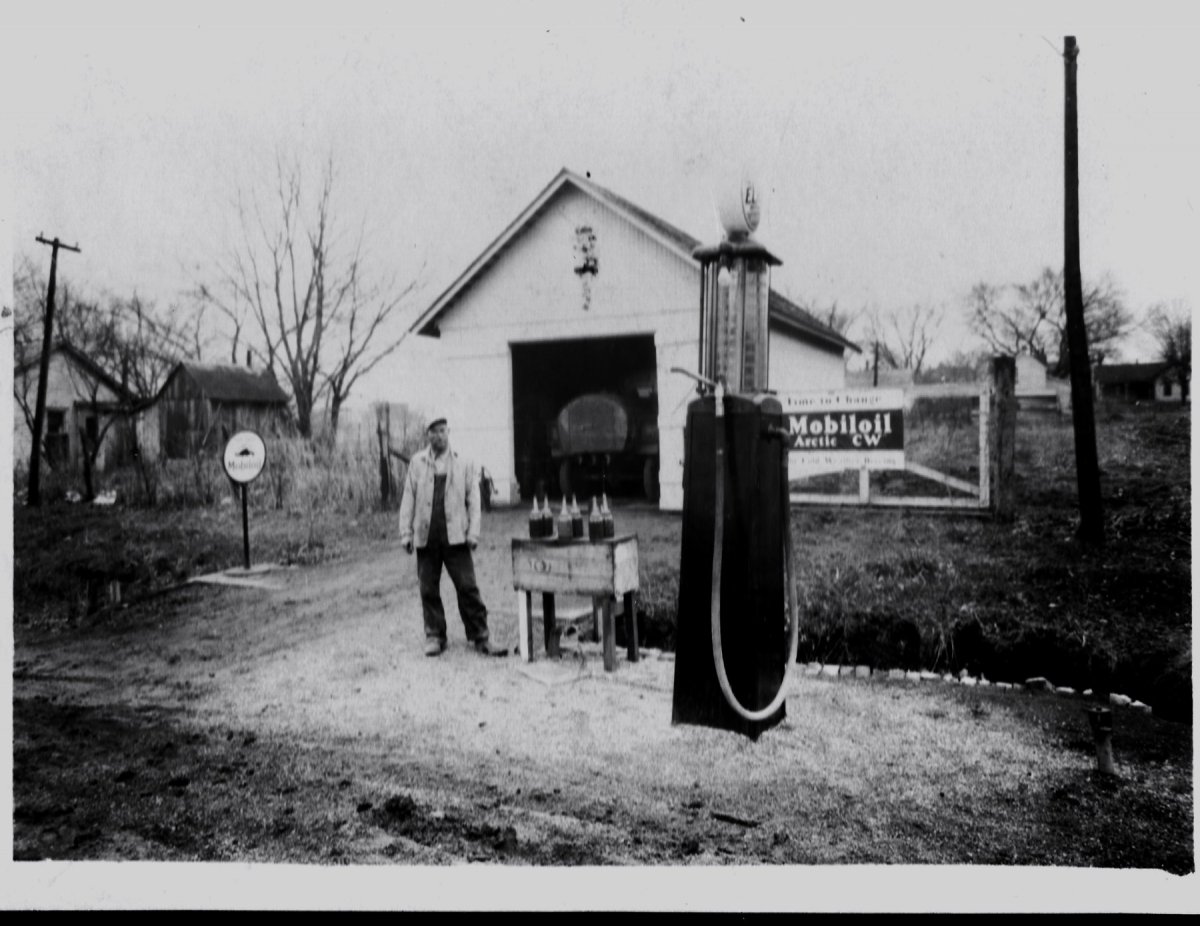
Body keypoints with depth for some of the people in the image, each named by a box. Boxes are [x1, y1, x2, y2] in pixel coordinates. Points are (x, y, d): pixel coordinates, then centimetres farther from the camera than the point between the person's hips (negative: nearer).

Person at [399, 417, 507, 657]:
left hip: (455, 536, -1)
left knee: (468, 587, -3)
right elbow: (408, 498, 7)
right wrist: (406, 532, 2)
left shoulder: (463, 465, 7)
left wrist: (473, 533, -3)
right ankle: (434, 636, 17)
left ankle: (480, 637, 2)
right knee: (428, 590, 5)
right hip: (425, 536, 1)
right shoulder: (417, 462, 7)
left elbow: (473, 500, 6)